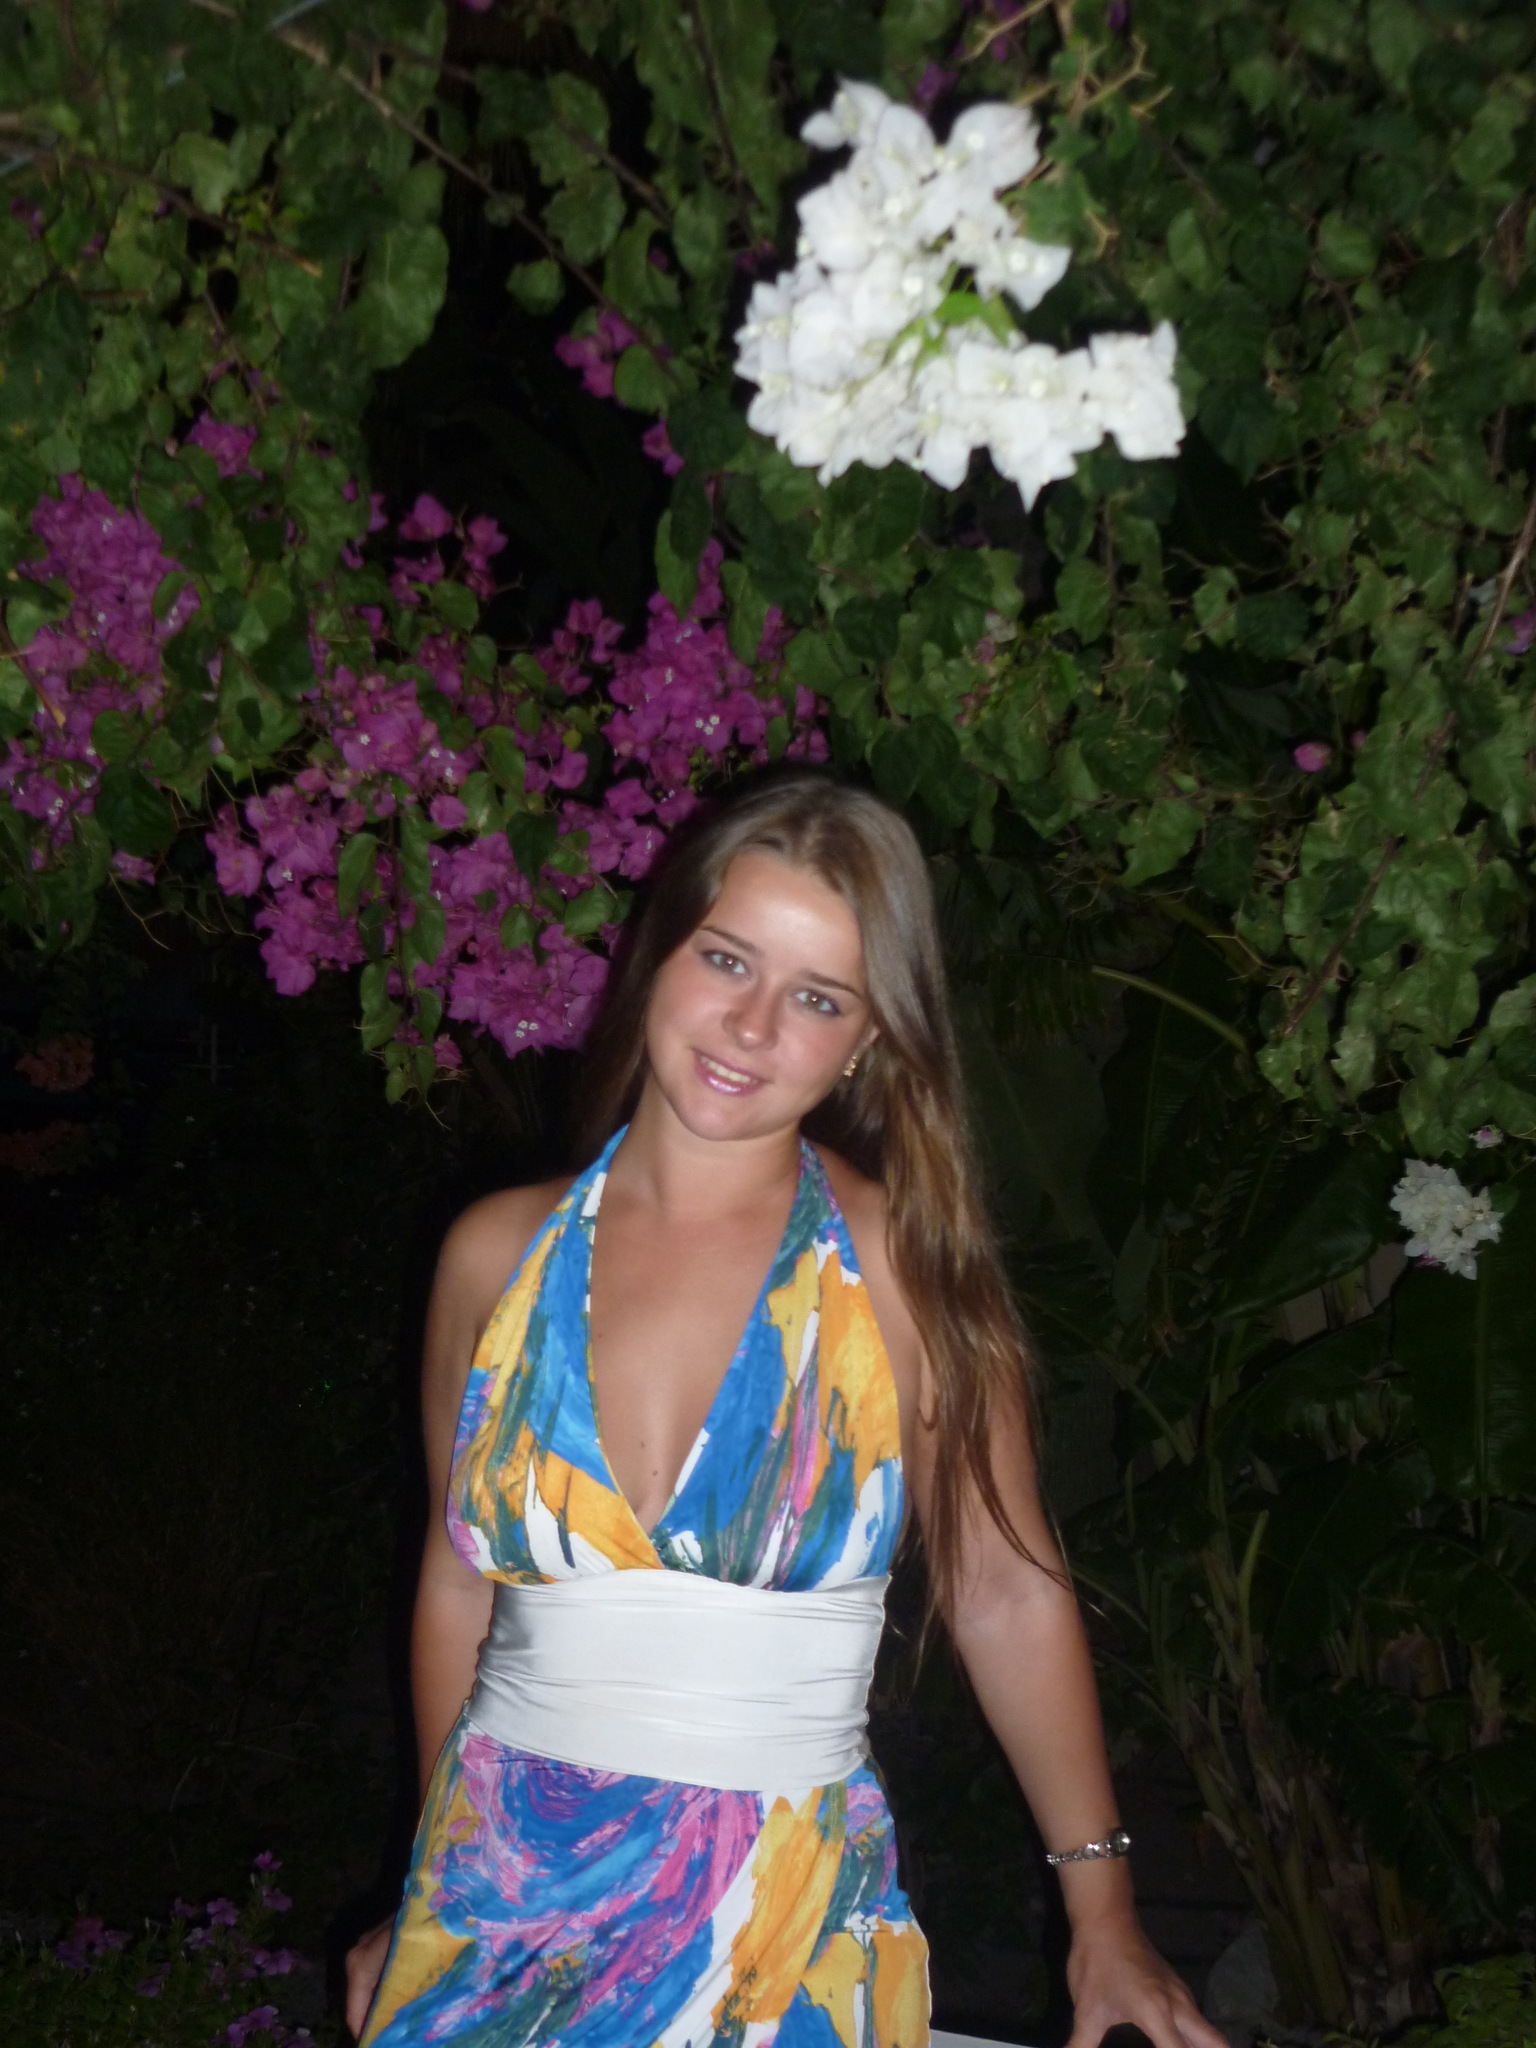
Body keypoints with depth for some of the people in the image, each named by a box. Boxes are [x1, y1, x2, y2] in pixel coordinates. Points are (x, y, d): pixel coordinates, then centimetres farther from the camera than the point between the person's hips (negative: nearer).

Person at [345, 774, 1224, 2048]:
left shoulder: (900, 1260, -9)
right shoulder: (501, 1252, -2)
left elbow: (1005, 1592, -4)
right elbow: (458, 1578, 7)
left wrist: (1104, 1914, -3)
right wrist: (432, 1903, 12)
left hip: (780, 1936, -2)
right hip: (505, 1896, 2)